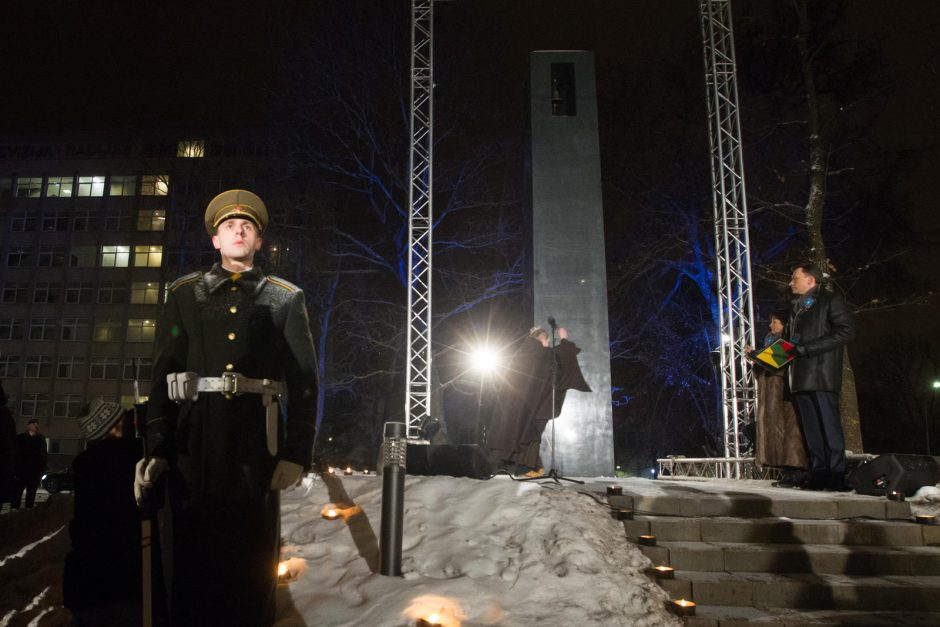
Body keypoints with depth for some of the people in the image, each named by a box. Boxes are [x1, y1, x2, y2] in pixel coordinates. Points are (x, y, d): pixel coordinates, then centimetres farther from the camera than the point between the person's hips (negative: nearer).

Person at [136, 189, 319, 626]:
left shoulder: (285, 298, 10)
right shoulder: (185, 293, 14)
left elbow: (303, 377, 4)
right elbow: (163, 373, 8)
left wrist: (297, 452, -6)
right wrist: (156, 448, -2)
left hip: (257, 441, -1)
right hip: (194, 439, 1)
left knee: (252, 557, 5)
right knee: (192, 555, 5)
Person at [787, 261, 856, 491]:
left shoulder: (831, 300, 2)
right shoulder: (797, 307, 25)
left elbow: (846, 331, -12)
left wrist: (807, 348, -16)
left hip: (822, 376, -7)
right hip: (800, 377, 7)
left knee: (829, 427, -7)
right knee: (811, 430, 5)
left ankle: (836, 477, -4)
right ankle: (818, 476, 7)